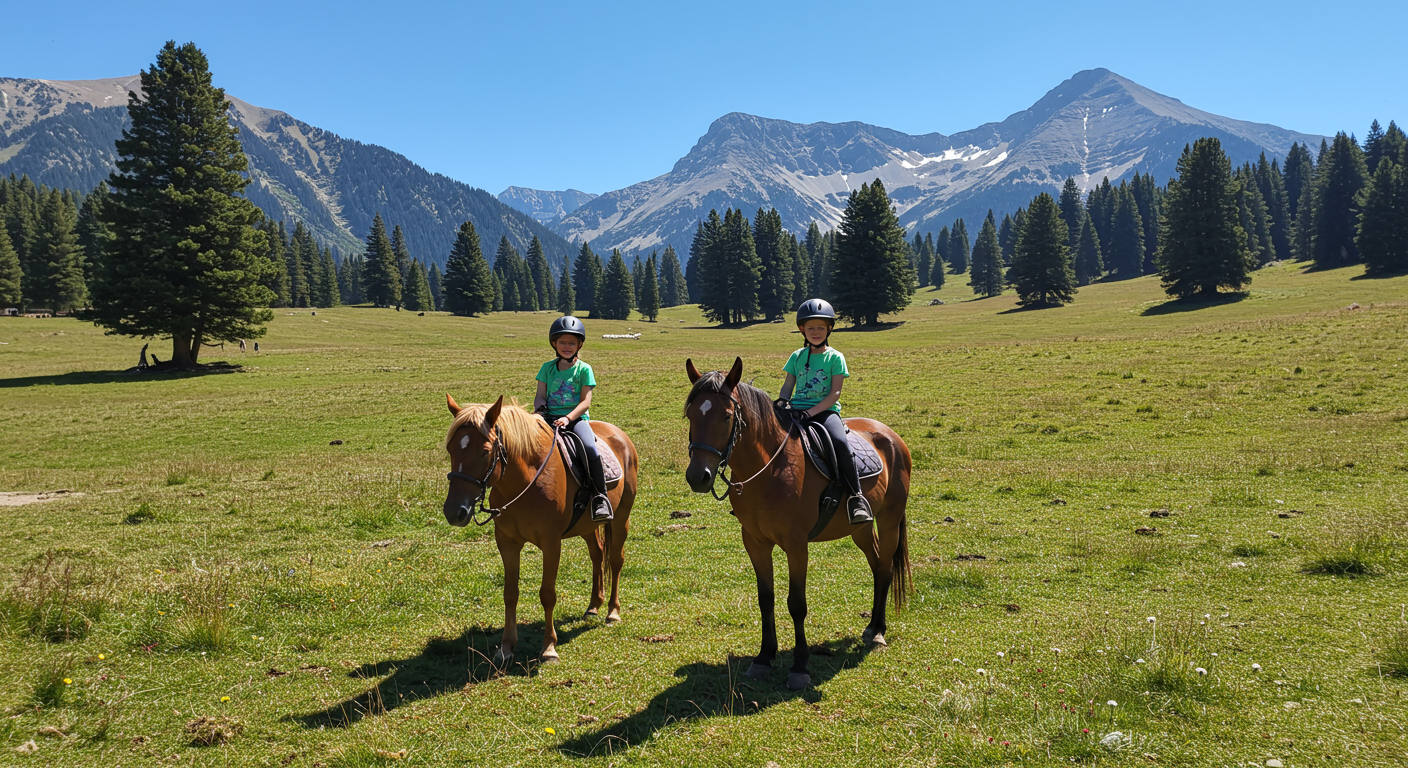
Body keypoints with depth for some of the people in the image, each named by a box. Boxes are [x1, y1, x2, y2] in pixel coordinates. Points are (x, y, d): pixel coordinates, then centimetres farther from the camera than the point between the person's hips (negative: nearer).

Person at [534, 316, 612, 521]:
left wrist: (568, 418, -20)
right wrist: (539, 409, -13)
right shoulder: (548, 368, 13)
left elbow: (585, 402, -5)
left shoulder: (584, 369, 3)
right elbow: (540, 395, 10)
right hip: (550, 417, 3)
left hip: (577, 418, -3)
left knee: (590, 448, -31)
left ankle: (600, 498, -22)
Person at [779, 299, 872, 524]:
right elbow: (788, 386, 14)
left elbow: (835, 393, -6)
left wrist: (812, 412, -18)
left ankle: (857, 498, -23)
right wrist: (782, 403, -9)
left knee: (840, 443, -32)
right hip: (797, 410, 4)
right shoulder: (797, 357, 14)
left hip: (826, 411, -4)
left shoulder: (835, 358, 2)